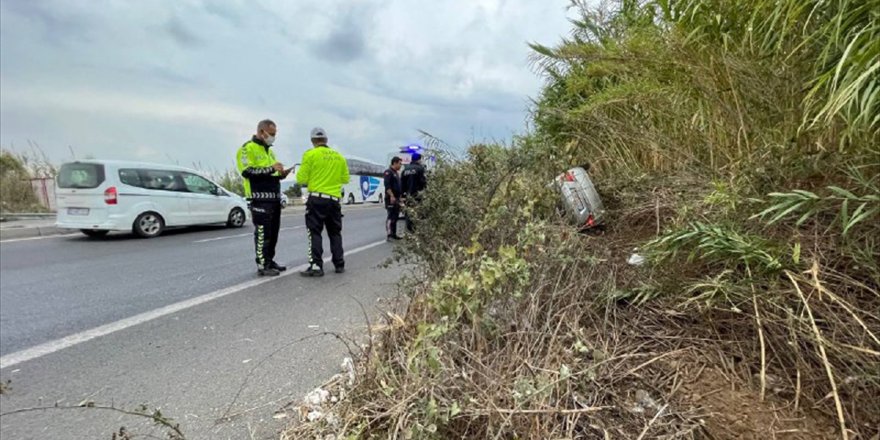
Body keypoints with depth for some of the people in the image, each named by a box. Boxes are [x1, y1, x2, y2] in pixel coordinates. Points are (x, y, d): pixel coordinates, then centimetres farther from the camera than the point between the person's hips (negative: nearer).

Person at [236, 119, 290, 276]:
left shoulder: (270, 151, 21)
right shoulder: (248, 148, -6)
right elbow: (247, 171, -19)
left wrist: (280, 174, 7)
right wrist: (270, 169, -21)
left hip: (274, 198, 9)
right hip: (260, 199, -9)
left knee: (273, 233, 12)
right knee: (262, 233, -7)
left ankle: (270, 261, 22)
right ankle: (262, 266, -1)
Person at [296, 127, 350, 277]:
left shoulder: (310, 154, -5)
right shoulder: (339, 156, 9)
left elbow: (301, 179, -6)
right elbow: (345, 178, 11)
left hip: (317, 198, -4)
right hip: (334, 199, 4)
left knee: (315, 233, 0)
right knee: (335, 233, 14)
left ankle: (316, 266, -5)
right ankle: (339, 264, 17)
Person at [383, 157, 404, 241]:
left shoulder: (396, 173, 20)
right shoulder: (388, 172, -9)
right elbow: (387, 186, -19)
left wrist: (400, 196, 22)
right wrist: (391, 196, -26)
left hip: (396, 199, 9)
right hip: (391, 199, -9)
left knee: (395, 217, 11)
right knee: (391, 217, -10)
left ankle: (393, 234, 17)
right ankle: (389, 235, -9)